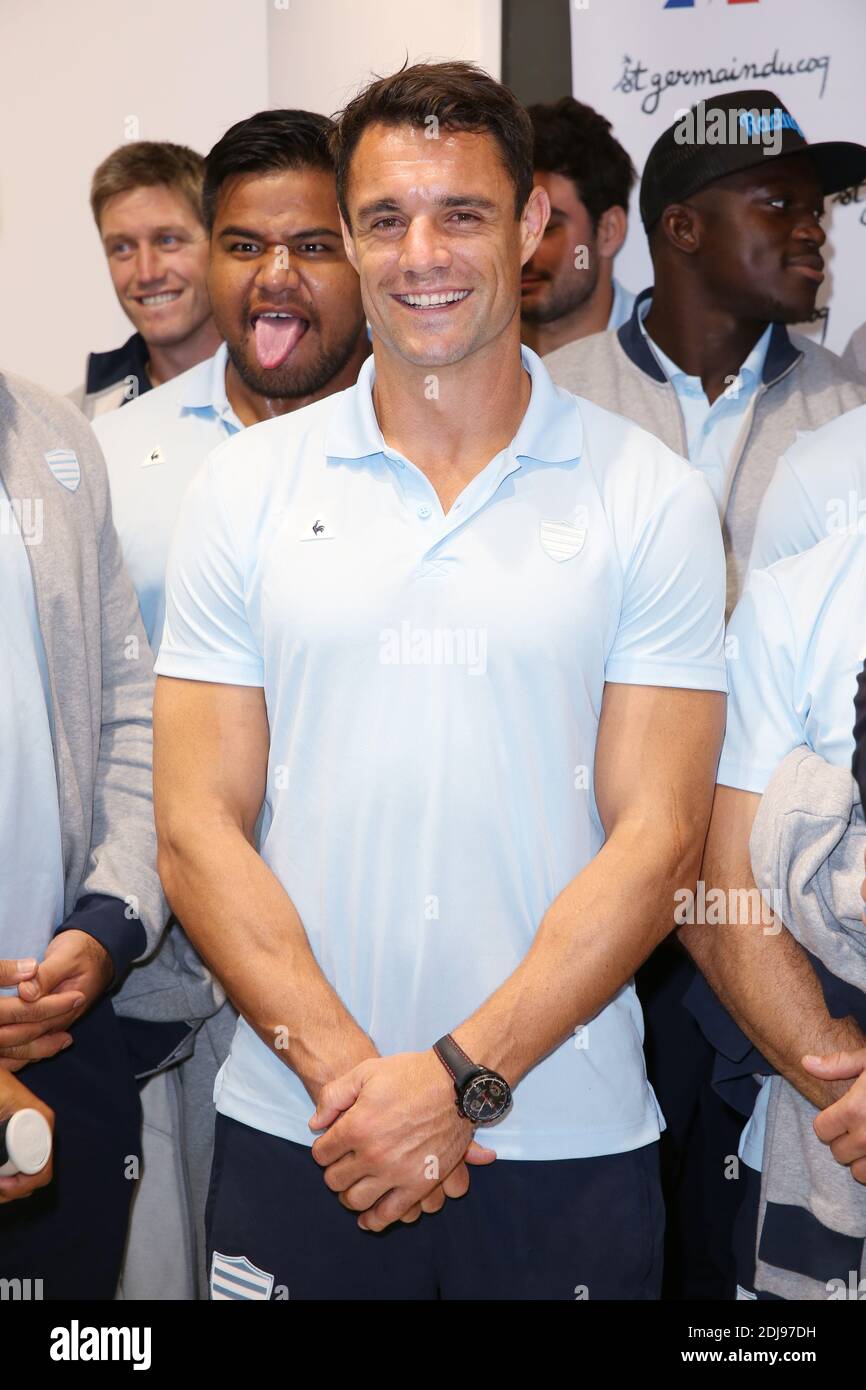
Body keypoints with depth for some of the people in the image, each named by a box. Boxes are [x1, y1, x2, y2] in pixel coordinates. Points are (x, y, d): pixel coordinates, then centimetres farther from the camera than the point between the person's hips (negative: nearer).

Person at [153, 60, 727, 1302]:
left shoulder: (653, 498, -2)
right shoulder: (246, 488, 2)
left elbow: (658, 837, -6)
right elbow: (198, 832, -2)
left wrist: (461, 1078, -15)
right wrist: (347, 1070, -13)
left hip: (570, 1149, -1)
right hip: (294, 1139, 1)